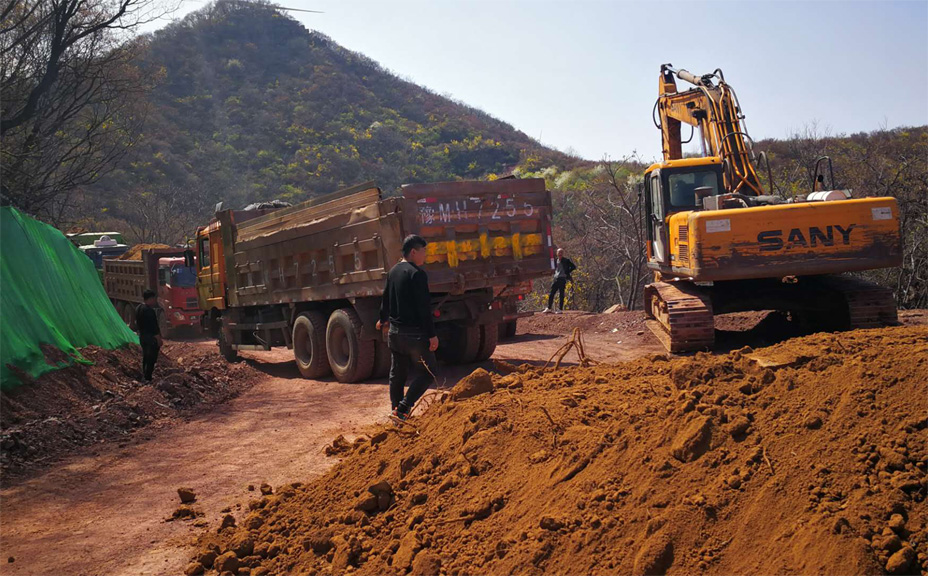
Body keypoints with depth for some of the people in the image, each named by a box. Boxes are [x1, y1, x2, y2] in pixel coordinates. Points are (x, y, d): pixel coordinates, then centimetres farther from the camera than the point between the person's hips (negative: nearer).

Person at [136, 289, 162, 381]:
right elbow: (154, 327, -23)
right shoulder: (149, 311, -24)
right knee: (151, 359, -3)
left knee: (145, 357, 21)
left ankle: (144, 375, 31)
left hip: (142, 336, 10)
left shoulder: (138, 308, 7)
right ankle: (148, 378, -1)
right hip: (151, 337, -10)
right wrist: (159, 339, -17)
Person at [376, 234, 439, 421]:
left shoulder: (393, 271, 10)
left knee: (397, 374, 15)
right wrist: (432, 334, -18)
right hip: (414, 333, -8)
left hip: (395, 331, 8)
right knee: (427, 373, 0)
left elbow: (386, 298, 25)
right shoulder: (417, 273, -16)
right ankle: (403, 407, -9)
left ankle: (396, 409, 21)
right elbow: (424, 307, -20)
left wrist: (383, 319, 42)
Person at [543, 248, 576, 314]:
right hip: (556, 279, 6)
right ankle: (549, 308, 12)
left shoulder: (566, 260, -2)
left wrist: (567, 272, -8)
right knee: (551, 294, 4)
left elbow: (573, 267, -4)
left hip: (562, 279, -6)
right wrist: (555, 273, 14)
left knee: (561, 294, -5)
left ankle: (561, 309, -2)